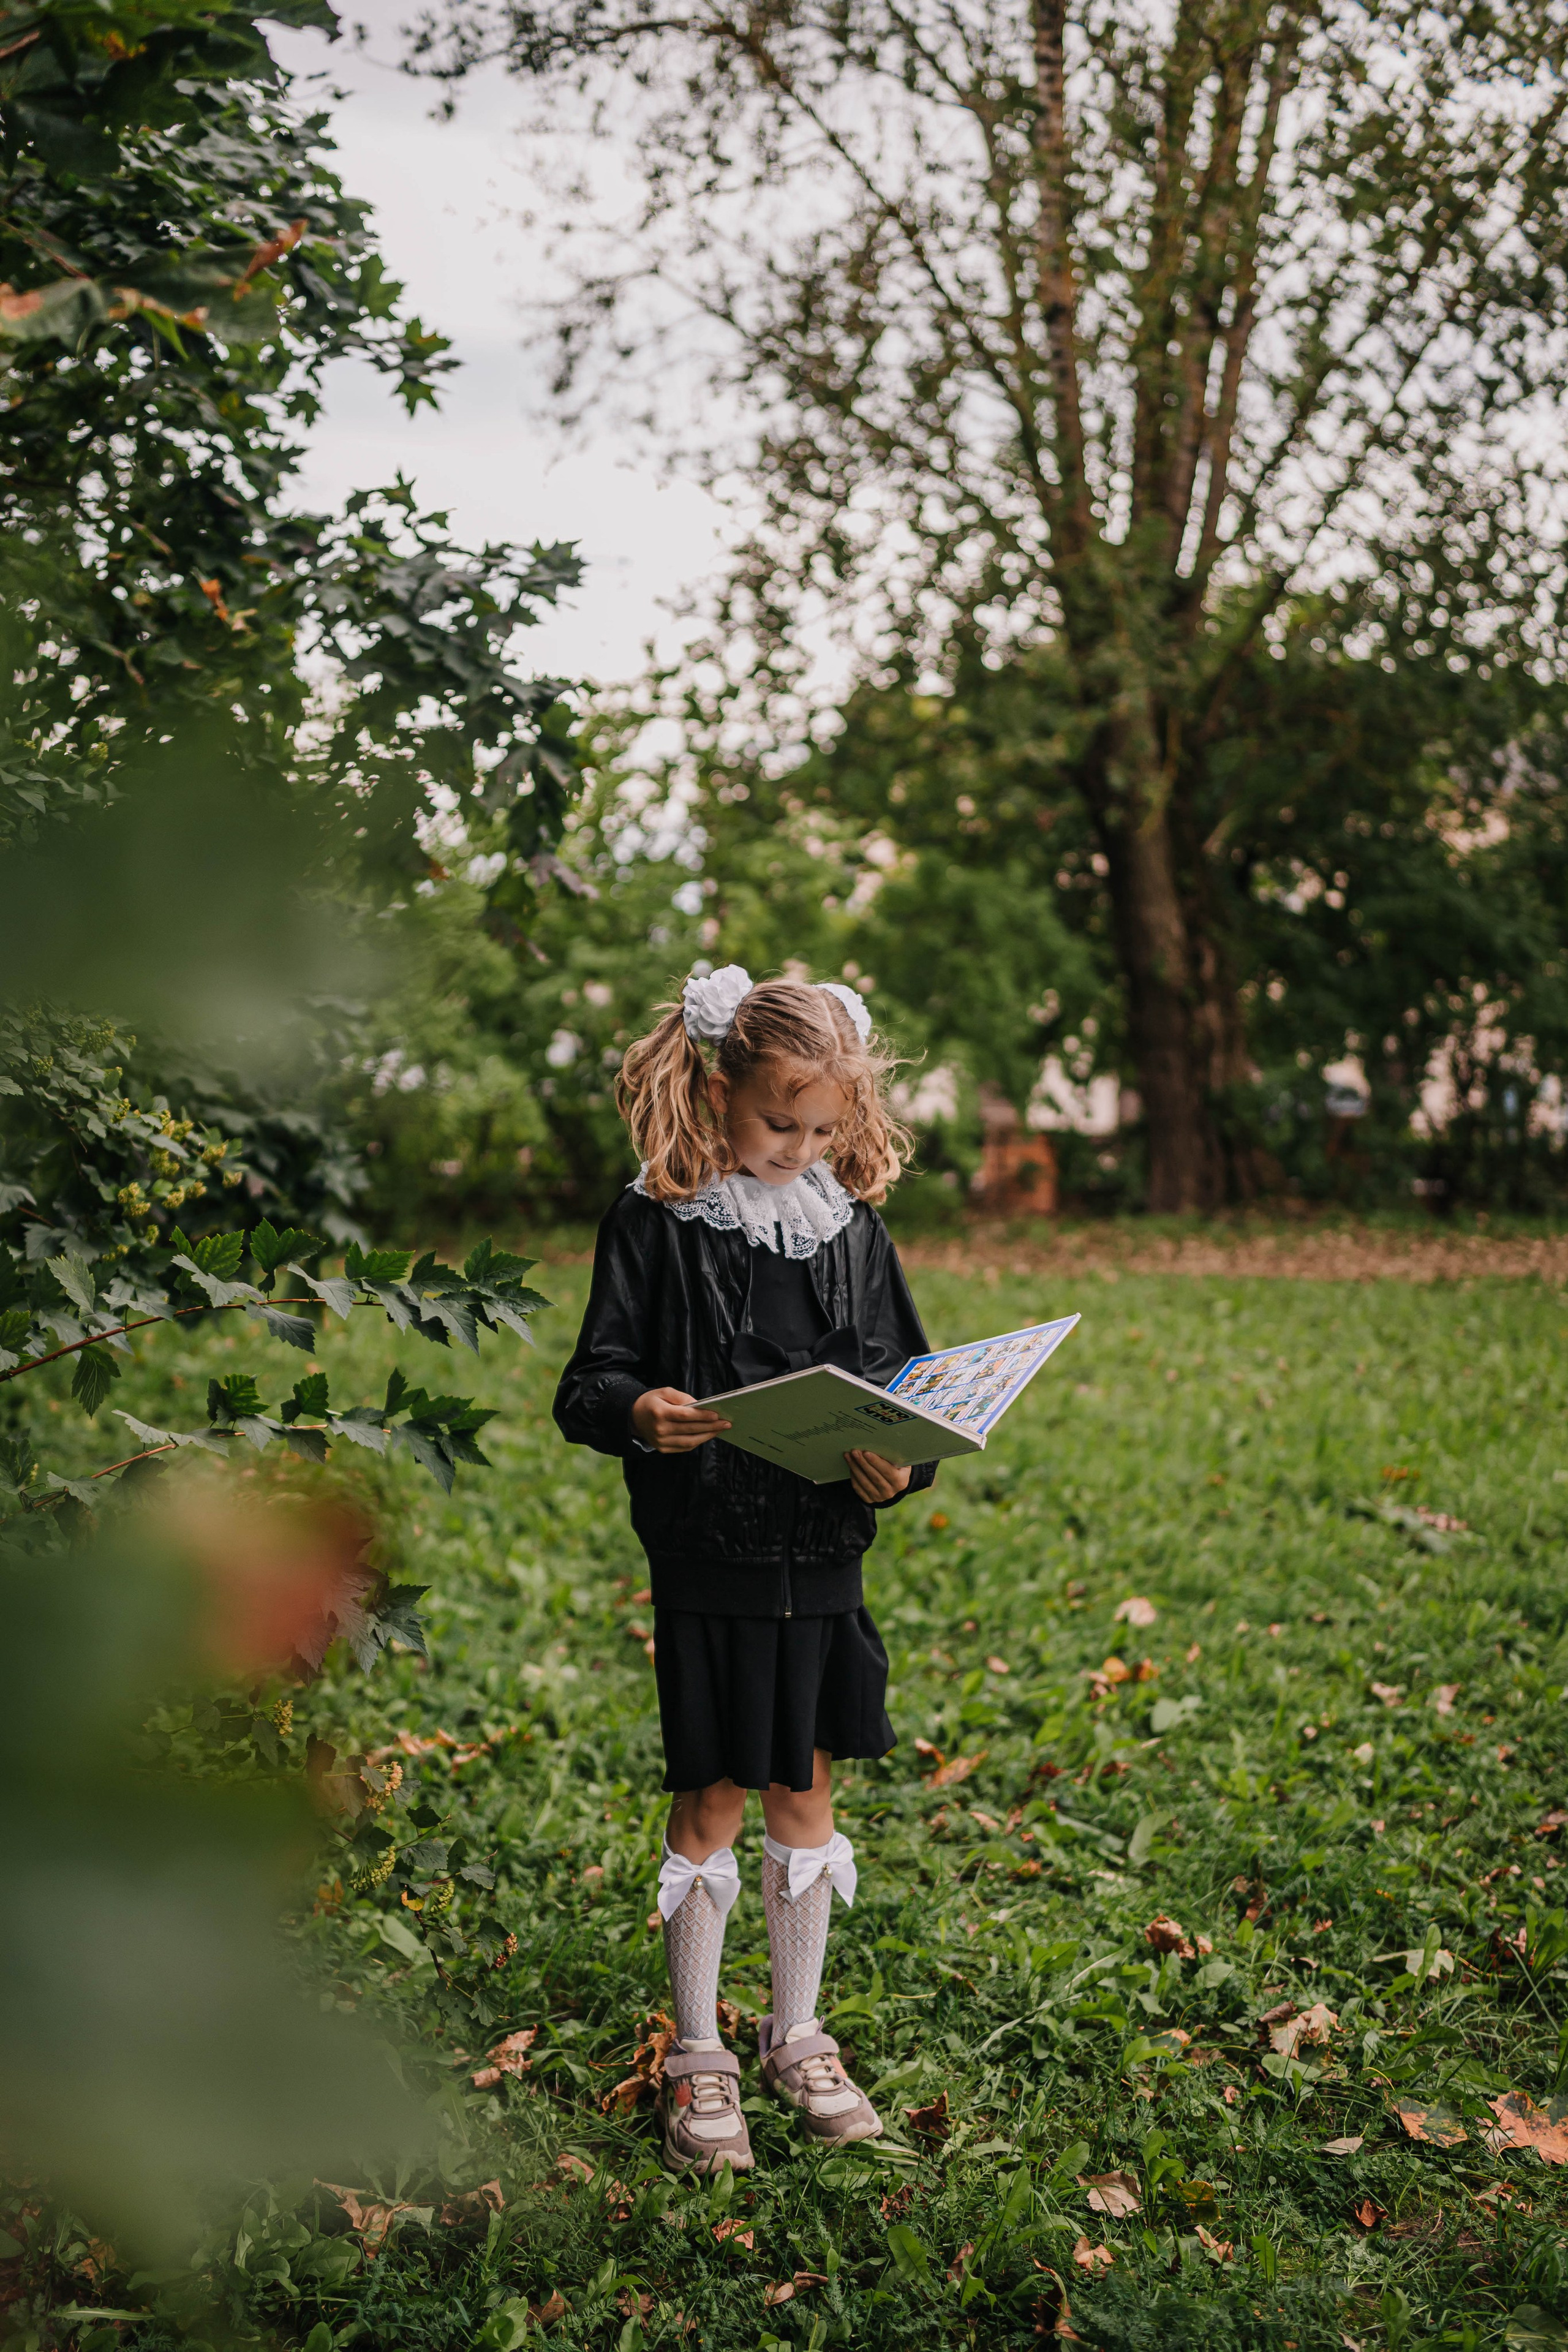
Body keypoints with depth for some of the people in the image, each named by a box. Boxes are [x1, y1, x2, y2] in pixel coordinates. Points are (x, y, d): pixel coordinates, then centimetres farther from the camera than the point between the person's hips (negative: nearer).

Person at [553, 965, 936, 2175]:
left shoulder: (853, 1226, 5)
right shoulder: (657, 1225, -6)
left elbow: (910, 1382, 9)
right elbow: (590, 1380, -7)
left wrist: (902, 1462, -12)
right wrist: (638, 1415, -29)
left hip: (825, 1562, 4)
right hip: (709, 1565, -4)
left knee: (806, 1796, 14)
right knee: (712, 1803, 4)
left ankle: (798, 2039, 30)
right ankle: (698, 2059, 21)